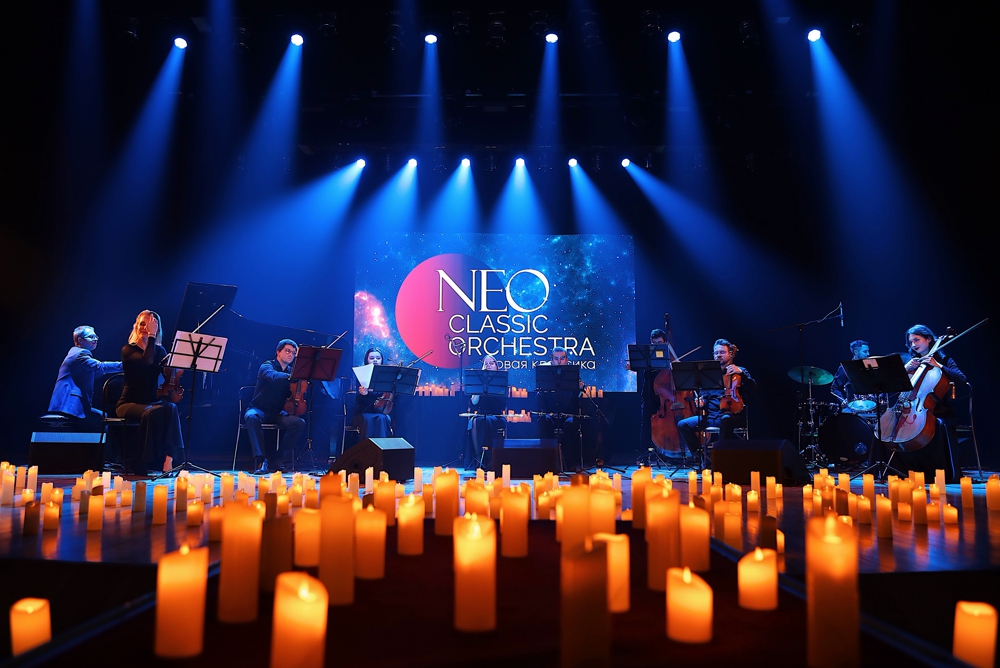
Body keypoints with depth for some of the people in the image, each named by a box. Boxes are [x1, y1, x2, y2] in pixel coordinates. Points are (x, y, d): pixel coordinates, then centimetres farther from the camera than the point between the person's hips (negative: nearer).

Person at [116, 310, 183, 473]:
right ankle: (150, 463, -28)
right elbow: (146, 361, -24)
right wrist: (151, 336, -20)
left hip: (153, 401, 4)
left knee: (171, 409, -31)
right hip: (130, 404, -4)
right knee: (152, 413, -36)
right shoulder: (128, 350, -2)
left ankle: (168, 459, -38)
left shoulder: (159, 350, 12)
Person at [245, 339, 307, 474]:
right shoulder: (267, 366, -6)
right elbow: (274, 377, -31)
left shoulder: (291, 371, 11)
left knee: (299, 422, -25)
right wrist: (292, 376, -47)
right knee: (251, 417, -39)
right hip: (260, 409, -4)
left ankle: (283, 458, -14)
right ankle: (260, 460, -38)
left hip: (278, 413, 4)